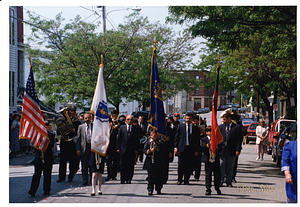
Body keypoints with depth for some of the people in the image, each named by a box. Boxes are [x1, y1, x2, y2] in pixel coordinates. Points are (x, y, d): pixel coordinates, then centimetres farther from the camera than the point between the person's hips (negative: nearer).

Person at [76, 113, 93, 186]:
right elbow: (78, 139, 6)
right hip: (84, 148, 0)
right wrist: (78, 149, -2)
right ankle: (85, 181, 9)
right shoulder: (81, 127, 8)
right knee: (84, 166, 2)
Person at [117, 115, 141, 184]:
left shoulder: (136, 129, 4)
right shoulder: (122, 127, 7)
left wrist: (136, 149, -3)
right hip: (123, 150, 1)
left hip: (132, 150, -1)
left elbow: (138, 140, 4)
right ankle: (123, 180, 7)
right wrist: (118, 148, 1)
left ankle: (129, 179, 9)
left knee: (131, 166, 1)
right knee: (123, 166, 1)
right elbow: (118, 138, 8)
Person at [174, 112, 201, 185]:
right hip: (182, 148, 0)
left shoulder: (196, 128, 6)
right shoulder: (181, 126, 7)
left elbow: (198, 140, 7)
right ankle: (179, 179, 10)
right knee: (181, 165, -1)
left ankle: (186, 180, 11)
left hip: (191, 148, 0)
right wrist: (175, 147, -1)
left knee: (188, 166, 2)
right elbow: (176, 137, 8)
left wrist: (197, 150, 1)